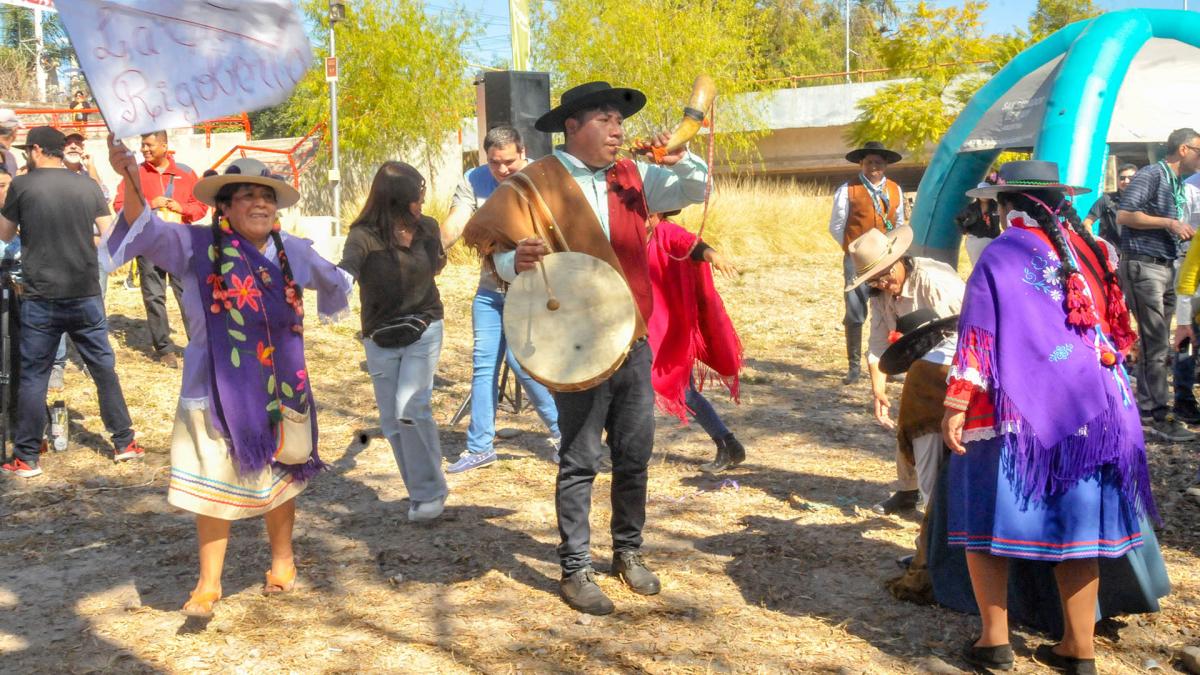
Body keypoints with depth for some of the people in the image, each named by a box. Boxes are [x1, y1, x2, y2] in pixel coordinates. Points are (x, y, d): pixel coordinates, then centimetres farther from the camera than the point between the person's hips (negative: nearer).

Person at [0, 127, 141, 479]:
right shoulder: (89, 186, 2)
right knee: (104, 369, 13)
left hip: (40, 298, -2)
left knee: (33, 377, 7)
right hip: (86, 295, 2)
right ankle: (124, 443, 17)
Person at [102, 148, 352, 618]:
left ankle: (282, 562, 35)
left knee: (279, 478, 15)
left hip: (280, 390, 3)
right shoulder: (197, 247, -8)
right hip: (216, 390, -3)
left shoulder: (294, 252, 3)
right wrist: (131, 181, -39)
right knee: (215, 487, 2)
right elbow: (147, 231, -26)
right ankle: (208, 583, 13)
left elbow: (334, 284, 25)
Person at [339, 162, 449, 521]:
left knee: (411, 408, -17)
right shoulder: (364, 236, -15)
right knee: (392, 420, 6)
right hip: (380, 339, 1)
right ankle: (421, 492, 21)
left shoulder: (427, 228, -5)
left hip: (423, 332, -1)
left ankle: (429, 492, -4)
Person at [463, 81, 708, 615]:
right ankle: (575, 569, 16)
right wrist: (517, 262, -31)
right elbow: (500, 251, -9)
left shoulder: (634, 176, 9)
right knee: (580, 463, 2)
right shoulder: (537, 183, -7)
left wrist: (680, 161, -5)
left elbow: (697, 190, 15)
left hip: (633, 341, 6)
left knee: (635, 455, 13)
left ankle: (628, 551, 31)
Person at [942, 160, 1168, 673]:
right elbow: (1118, 328, 15)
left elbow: (977, 338, -12)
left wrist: (956, 406, -11)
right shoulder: (1087, 249, 8)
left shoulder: (1001, 256, -7)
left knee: (986, 514, 9)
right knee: (1075, 520, 10)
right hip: (1092, 410, 5)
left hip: (1015, 410, -5)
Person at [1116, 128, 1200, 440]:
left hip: (1166, 267, 9)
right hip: (1143, 265, -9)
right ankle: (1160, 417, -6)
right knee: (1156, 345, -9)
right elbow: (1124, 215, -18)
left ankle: (1144, 409, 18)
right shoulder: (1151, 175, -8)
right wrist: (1168, 223, -18)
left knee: (1157, 345, 11)